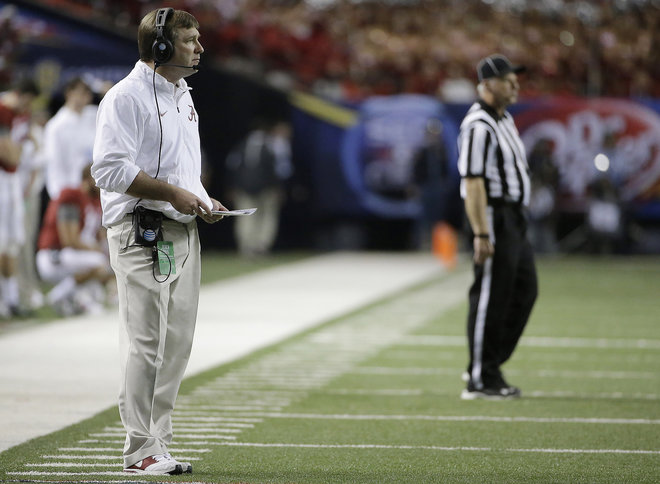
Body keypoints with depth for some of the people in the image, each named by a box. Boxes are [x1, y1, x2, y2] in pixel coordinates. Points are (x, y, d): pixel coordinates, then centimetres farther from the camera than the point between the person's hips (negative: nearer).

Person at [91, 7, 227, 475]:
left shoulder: (183, 97, 19)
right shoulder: (127, 97, -11)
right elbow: (110, 168, -19)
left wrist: (203, 200, 10)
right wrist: (172, 192, -19)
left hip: (184, 230, 9)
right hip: (143, 231, -9)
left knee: (177, 343, 9)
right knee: (146, 342, -9)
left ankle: (157, 445, 15)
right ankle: (141, 450, -5)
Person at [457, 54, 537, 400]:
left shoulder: (504, 119, 16)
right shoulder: (478, 126, -17)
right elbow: (472, 182, -22)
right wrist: (481, 234, -26)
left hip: (514, 217, 10)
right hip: (493, 215, -10)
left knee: (524, 290, 13)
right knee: (490, 297, -6)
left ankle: (489, 366, 20)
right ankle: (480, 380, -1)